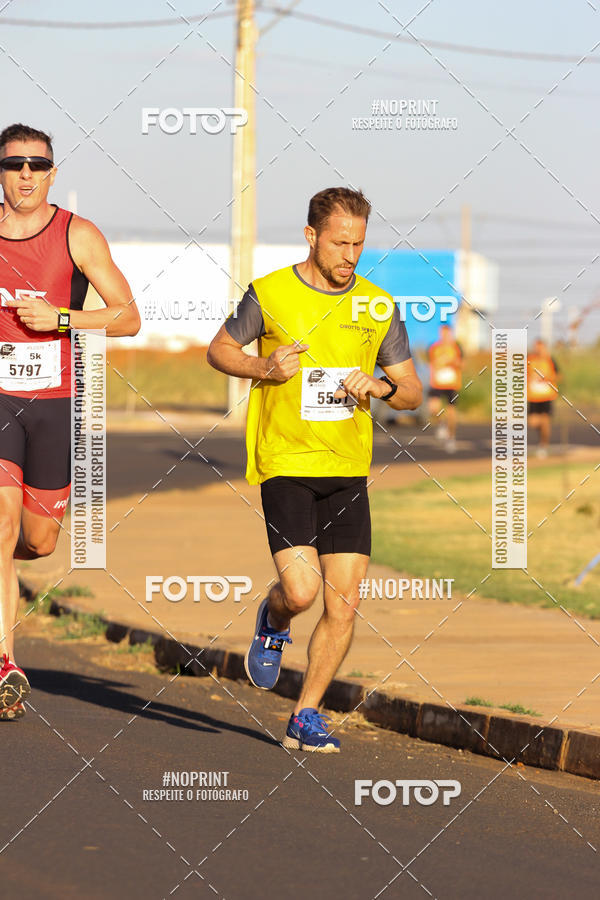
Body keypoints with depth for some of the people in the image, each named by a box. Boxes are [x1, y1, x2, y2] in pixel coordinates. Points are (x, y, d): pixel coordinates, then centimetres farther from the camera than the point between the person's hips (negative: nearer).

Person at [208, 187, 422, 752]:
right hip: (284, 466, -3)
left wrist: (377, 386, -10)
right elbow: (219, 350, 10)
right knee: (301, 590, -17)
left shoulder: (377, 307, 5)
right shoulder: (269, 294, -3)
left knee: (344, 603, -3)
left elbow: (412, 392, 12)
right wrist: (263, 367, -10)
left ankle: (306, 718, 10)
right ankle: (272, 624, 20)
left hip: (347, 471, 3)